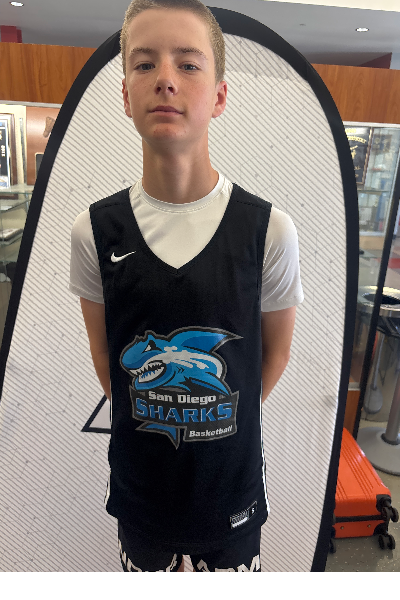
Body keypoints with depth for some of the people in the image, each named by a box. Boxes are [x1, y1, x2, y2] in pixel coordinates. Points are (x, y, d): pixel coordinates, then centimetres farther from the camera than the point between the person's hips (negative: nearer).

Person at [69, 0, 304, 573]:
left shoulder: (270, 230, -17)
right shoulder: (94, 230, -12)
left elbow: (277, 351, -3)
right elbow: (103, 351, 0)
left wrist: (221, 422, 4)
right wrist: (148, 420, 5)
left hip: (231, 477, -1)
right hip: (137, 476, 2)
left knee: (229, 561, 24)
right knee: (150, 564, 27)